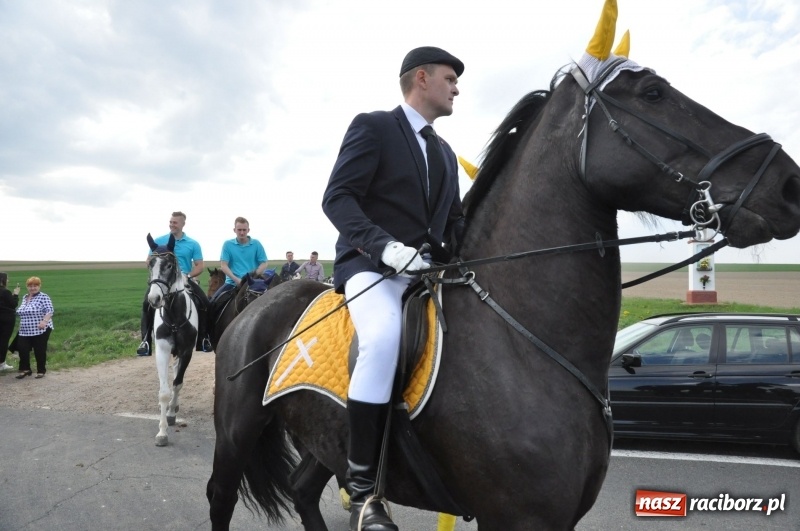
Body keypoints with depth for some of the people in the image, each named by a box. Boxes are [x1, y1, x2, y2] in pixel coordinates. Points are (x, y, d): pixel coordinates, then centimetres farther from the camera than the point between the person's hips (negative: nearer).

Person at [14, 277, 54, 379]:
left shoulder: (43, 297, -8)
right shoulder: (25, 297, 15)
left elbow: (50, 311, -18)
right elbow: (21, 312, 26)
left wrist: (44, 321, -31)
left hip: (40, 330, -6)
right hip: (25, 331, 6)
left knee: (40, 351, 1)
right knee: (22, 349, -1)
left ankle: (41, 371, 13)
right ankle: (25, 369, 14)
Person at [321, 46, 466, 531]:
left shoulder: (445, 153, 23)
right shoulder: (372, 126, 0)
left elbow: (455, 220, 23)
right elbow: (337, 198, -12)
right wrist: (387, 246, -27)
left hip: (428, 270, 8)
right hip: (371, 264, -7)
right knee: (384, 338, -35)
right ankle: (363, 488, -25)